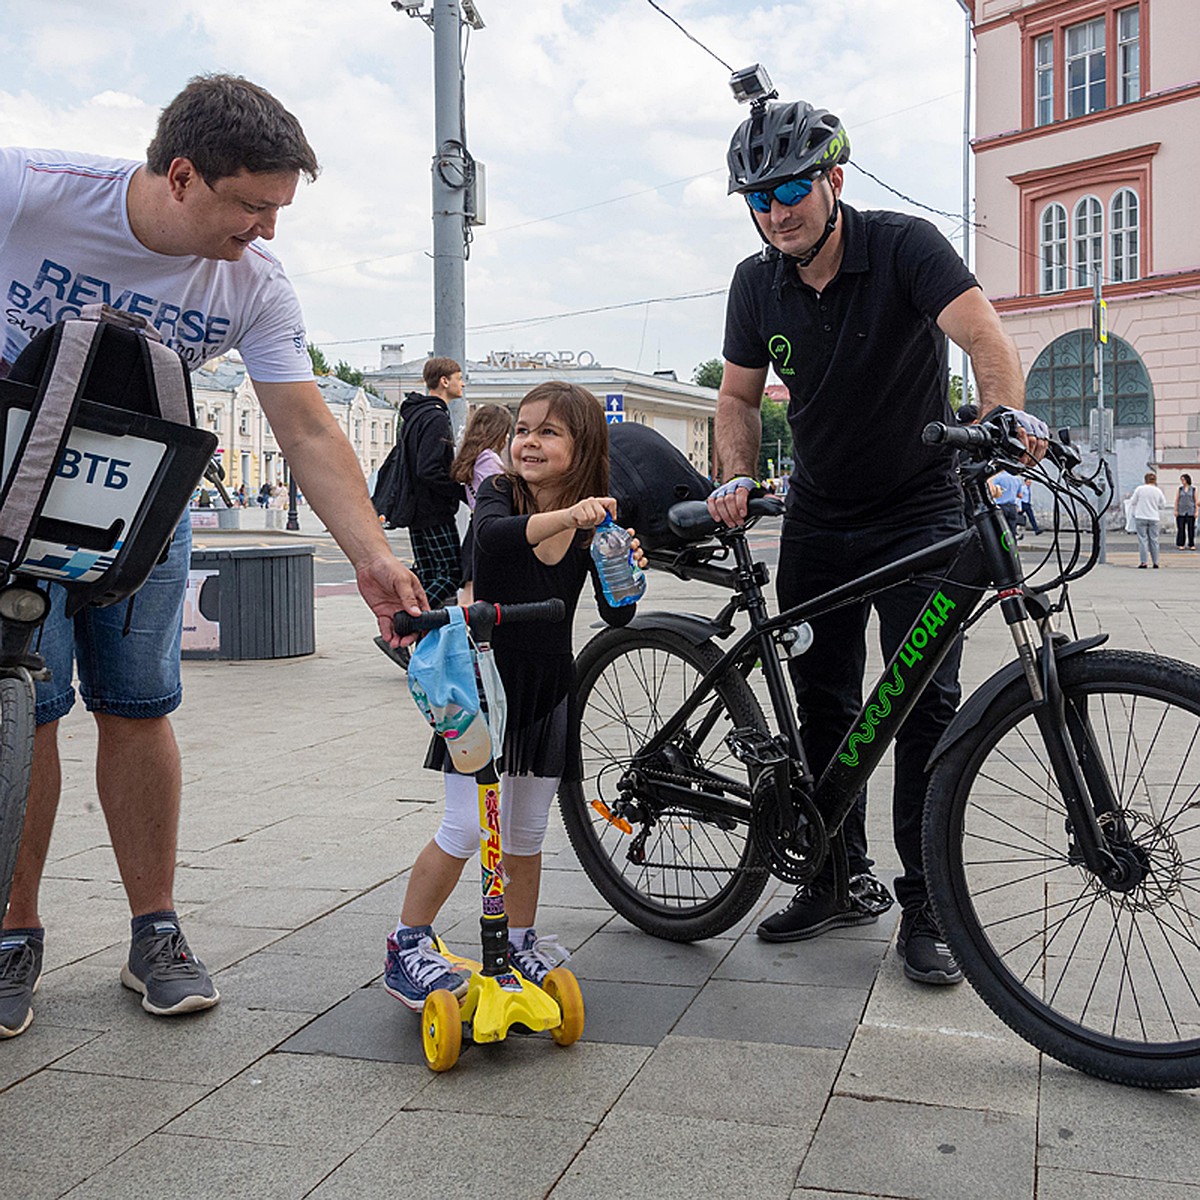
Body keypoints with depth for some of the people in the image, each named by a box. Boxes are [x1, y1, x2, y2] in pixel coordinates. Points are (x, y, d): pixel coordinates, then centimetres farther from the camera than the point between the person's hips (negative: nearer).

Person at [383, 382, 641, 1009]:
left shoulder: (595, 523, -3)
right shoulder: (499, 494, -9)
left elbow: (616, 617, -6)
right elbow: (494, 534, -34)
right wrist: (563, 518, -50)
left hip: (547, 687, 3)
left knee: (526, 834, 12)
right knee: (465, 828, -7)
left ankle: (520, 946, 30)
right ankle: (407, 947, 9)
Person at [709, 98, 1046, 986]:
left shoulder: (904, 245, -15)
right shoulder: (757, 283, -2)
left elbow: (985, 337, -29)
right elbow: (740, 396, 7)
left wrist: (1004, 417, -48)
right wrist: (738, 478, -11)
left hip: (919, 513, -4)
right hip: (819, 520, 5)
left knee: (926, 703, -10)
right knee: (823, 706, 8)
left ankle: (927, 906, 3)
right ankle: (843, 880, 23)